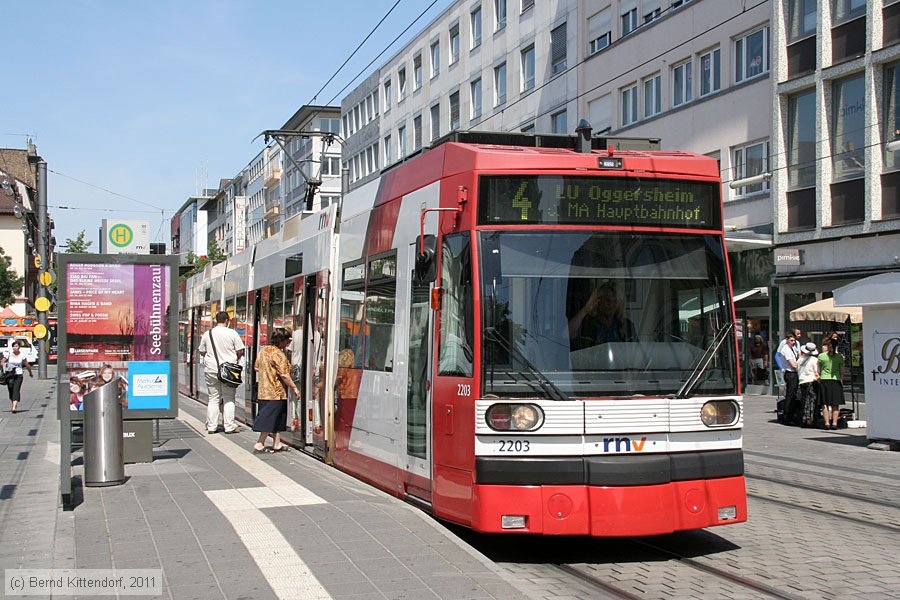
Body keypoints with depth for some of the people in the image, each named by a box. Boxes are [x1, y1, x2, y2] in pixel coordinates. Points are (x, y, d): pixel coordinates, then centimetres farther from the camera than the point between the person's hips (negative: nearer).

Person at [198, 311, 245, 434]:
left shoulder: (207, 334, 4)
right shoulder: (232, 333, -5)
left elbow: (202, 352, 11)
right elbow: (240, 351, -4)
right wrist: (235, 359, 15)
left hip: (211, 370, 3)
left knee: (213, 399, 9)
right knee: (229, 398, 4)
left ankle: (211, 426, 10)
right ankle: (229, 426, 3)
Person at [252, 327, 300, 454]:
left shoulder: (263, 351, 10)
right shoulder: (278, 354, -17)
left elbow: (257, 368, 19)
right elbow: (284, 375, -19)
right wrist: (294, 388, -11)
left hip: (263, 391, 9)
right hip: (276, 393, -9)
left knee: (277, 419, 15)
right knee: (271, 419, -4)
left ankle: (277, 444, 18)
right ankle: (260, 444, -3)